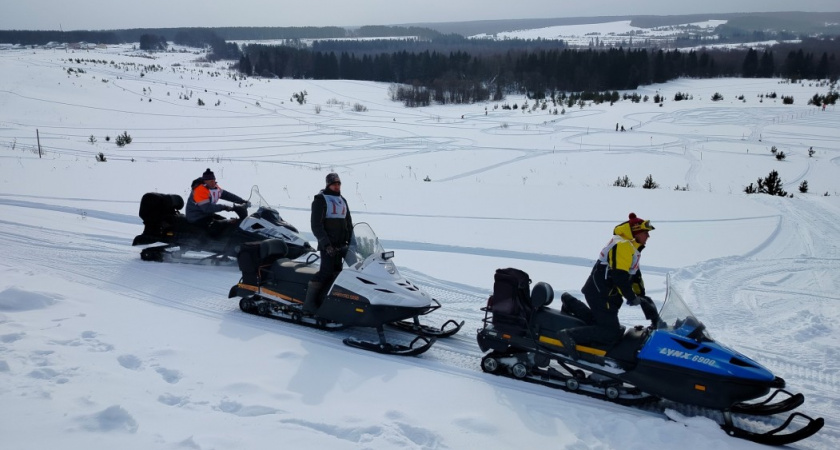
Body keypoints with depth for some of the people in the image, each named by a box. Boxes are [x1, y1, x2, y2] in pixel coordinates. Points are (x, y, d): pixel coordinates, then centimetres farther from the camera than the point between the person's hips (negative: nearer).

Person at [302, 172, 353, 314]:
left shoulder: (343, 201, 18)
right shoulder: (320, 200, -4)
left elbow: (349, 224, 24)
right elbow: (316, 225, -12)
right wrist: (326, 244, -19)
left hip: (341, 245, 7)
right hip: (328, 245, -7)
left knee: (337, 272, 6)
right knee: (326, 272, -16)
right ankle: (309, 303, -13)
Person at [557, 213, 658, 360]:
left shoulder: (630, 247, 17)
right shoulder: (623, 246, -16)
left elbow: (634, 274, 21)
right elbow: (620, 276, -24)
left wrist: (642, 297, 15)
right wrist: (632, 298, -15)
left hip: (602, 292, 10)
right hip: (601, 294, -10)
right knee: (611, 334, -14)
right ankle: (570, 335, -18)